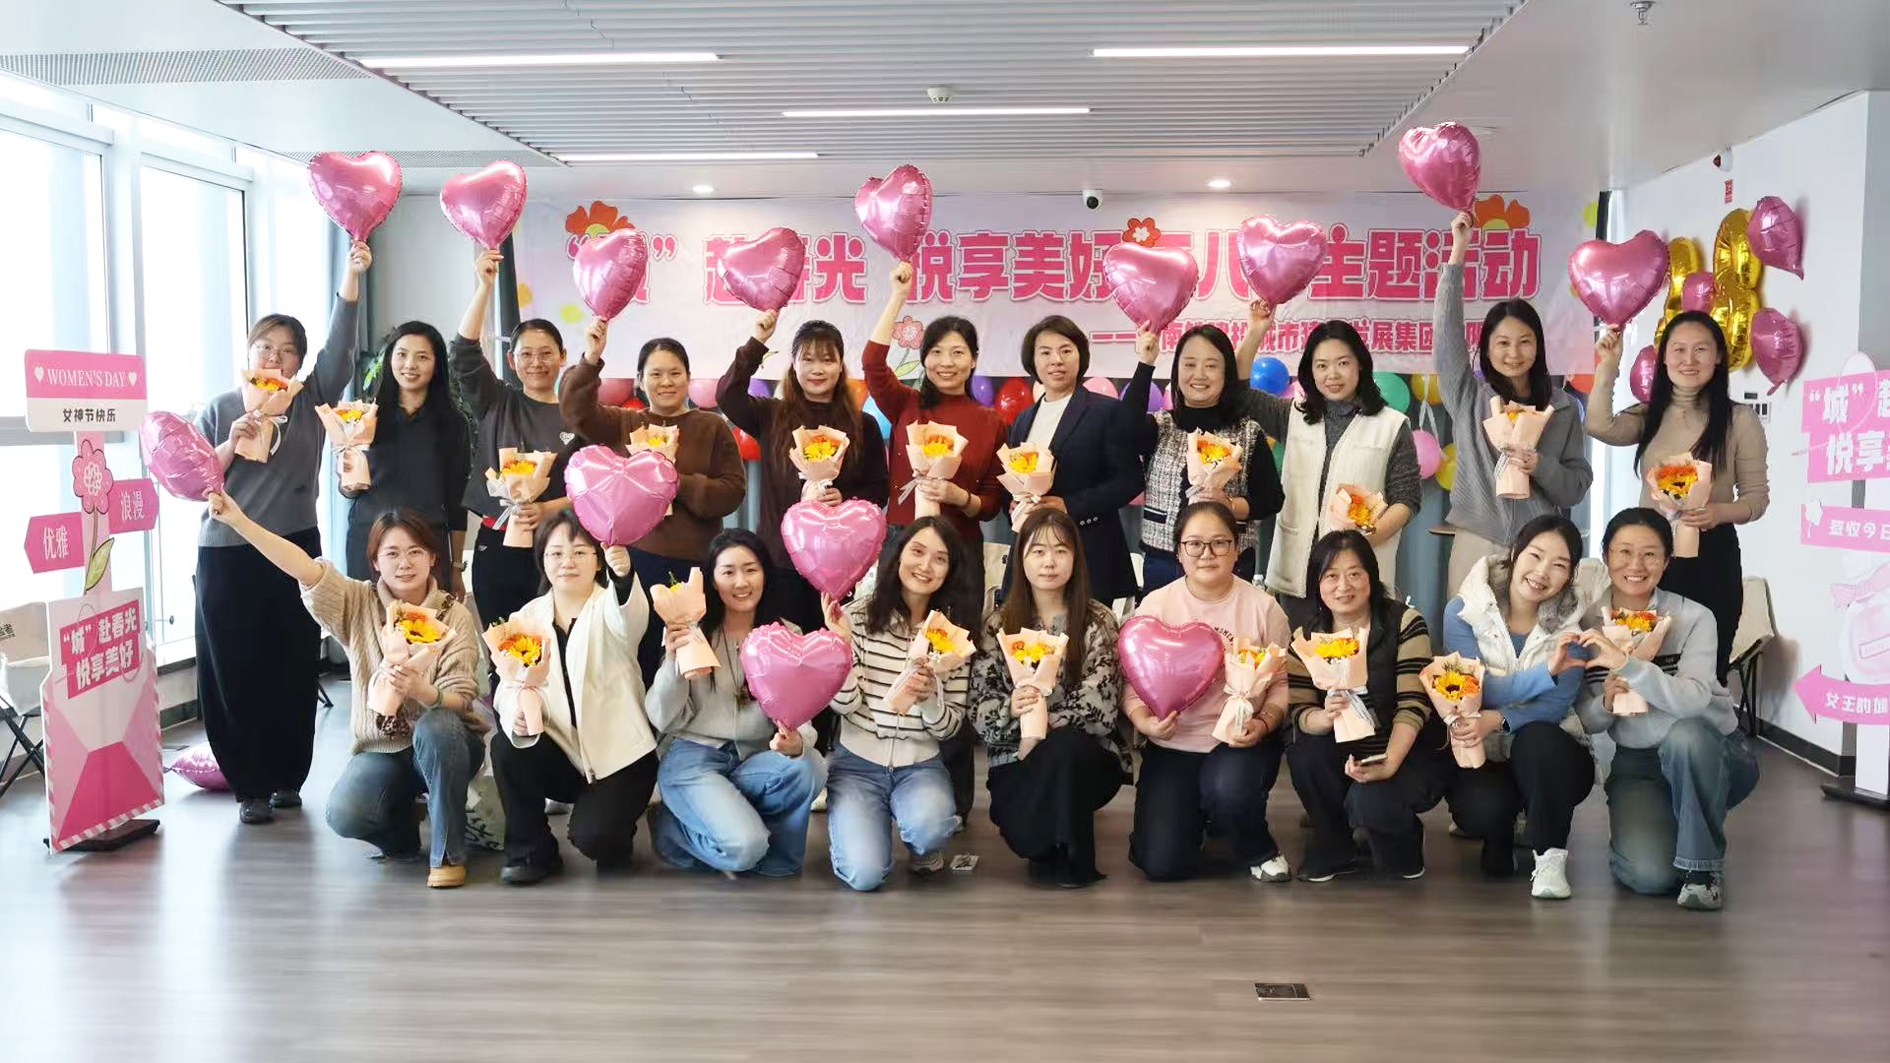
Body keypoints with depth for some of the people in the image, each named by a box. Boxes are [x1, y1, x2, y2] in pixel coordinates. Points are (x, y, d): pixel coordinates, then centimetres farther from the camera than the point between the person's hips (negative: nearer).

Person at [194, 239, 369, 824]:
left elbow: (340, 342, -5)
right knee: (235, 671, 1)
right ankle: (250, 786, 11)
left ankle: (288, 778, 19)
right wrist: (231, 445, -14)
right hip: (227, 555, -1)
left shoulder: (312, 401, 7)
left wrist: (351, 274, -15)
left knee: (294, 670, 5)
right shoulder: (218, 409, 6)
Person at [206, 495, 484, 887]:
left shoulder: (454, 617, -8)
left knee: (434, 727, -37)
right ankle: (401, 830, 11)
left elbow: (459, 698, -15)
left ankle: (448, 853, -19)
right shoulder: (358, 604, -1)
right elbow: (304, 569, -16)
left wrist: (423, 691, -38)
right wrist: (238, 521, -28)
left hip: (443, 745, -1)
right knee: (343, 815, -27)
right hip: (380, 748, 2)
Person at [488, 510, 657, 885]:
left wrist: (624, 574, -56)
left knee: (592, 836, -24)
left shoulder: (608, 608, -8)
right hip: (561, 755, 4)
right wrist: (516, 715, -28)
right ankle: (531, 851, -4)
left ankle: (616, 835, 14)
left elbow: (630, 620, -34)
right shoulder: (527, 617, 4)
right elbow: (511, 685, -3)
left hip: (619, 754, -4)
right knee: (507, 749, -25)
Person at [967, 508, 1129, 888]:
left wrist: (1040, 736, -21)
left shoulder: (1098, 621, -1)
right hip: (1017, 760, 1)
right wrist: (1011, 710, -26)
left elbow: (1099, 703, -13)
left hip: (1085, 755, 0)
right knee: (1022, 830, -29)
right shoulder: (999, 625, 3)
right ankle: (1054, 847, 8)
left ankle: (1069, 858, -11)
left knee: (1064, 746, -35)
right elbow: (980, 708, -4)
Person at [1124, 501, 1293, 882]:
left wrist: (1265, 723, -21)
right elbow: (1132, 683, -1)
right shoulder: (1155, 605, -1)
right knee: (1161, 863, -13)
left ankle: (1259, 850, 1)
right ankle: (1196, 815, 25)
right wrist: (1144, 721, -21)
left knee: (1228, 789, -37)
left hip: (1241, 741, -1)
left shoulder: (1262, 606, -2)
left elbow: (1281, 683, -1)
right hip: (1172, 744, 1)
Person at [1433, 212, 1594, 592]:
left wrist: (1541, 467, -15)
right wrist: (1458, 251, -8)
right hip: (1476, 546, -1)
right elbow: (1448, 328, -5)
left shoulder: (1561, 407, 6)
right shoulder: (1468, 397, 5)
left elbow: (1577, 487, 6)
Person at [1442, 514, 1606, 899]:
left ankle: (1550, 855, -17)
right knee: (1485, 809, -32)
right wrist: (1546, 671, -33)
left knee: (1535, 738, -35)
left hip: (1546, 755, 0)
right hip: (1480, 754, 0)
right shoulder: (1464, 610, -7)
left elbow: (1556, 706, -15)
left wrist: (1499, 719, -35)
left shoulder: (1571, 622, -5)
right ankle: (1499, 834, 8)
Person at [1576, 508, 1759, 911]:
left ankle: (1704, 864, -15)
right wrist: (1606, 703, -24)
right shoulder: (1589, 624, -4)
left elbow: (1693, 700, -30)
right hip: (1635, 764, 1)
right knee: (1647, 875, -23)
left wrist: (1625, 663, -41)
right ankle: (1632, 830, 15)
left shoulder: (1694, 618, -13)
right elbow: (1584, 720, -2)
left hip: (1708, 756, -1)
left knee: (1685, 734, -38)